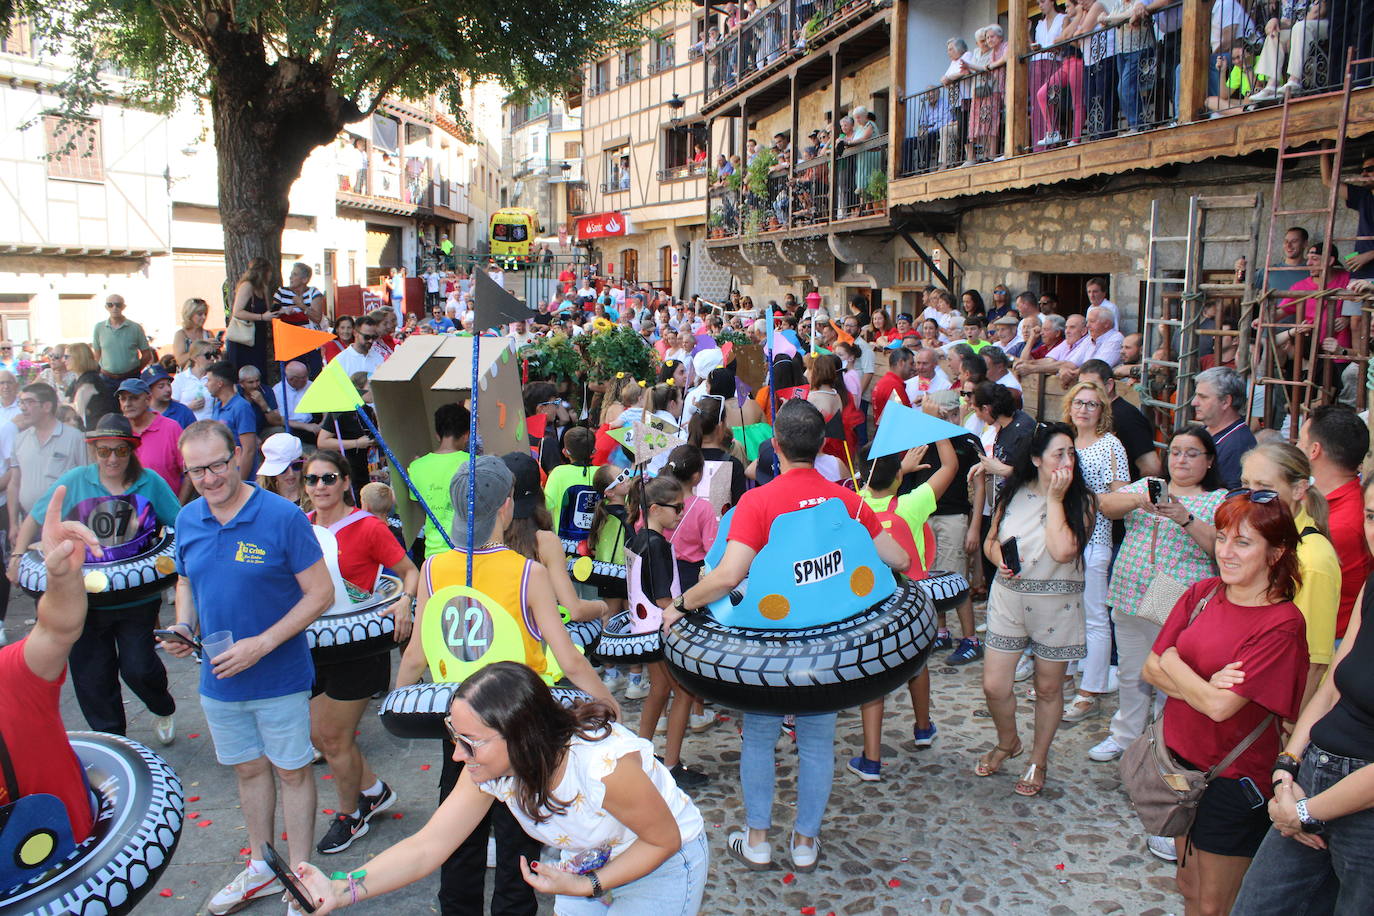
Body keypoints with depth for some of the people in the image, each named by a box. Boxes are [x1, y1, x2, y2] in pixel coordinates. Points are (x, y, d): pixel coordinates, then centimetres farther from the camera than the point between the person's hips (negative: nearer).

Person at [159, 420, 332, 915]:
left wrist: (262, 643, -22)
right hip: (218, 678, 5)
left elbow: (320, 593, -15)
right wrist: (183, 626, -5)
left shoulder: (283, 516, -17)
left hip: (280, 677, -5)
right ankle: (261, 868, 39)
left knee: (292, 771, 9)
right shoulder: (188, 520, -1)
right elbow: (186, 581, 15)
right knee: (248, 769, 20)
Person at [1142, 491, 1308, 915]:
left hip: (1235, 782, -6)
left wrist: (1173, 662, -9)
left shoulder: (1281, 623, -20)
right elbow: (1151, 669, -2)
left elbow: (1220, 707, -25)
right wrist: (1205, 686, -19)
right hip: (1182, 761, 6)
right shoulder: (1203, 593, -1)